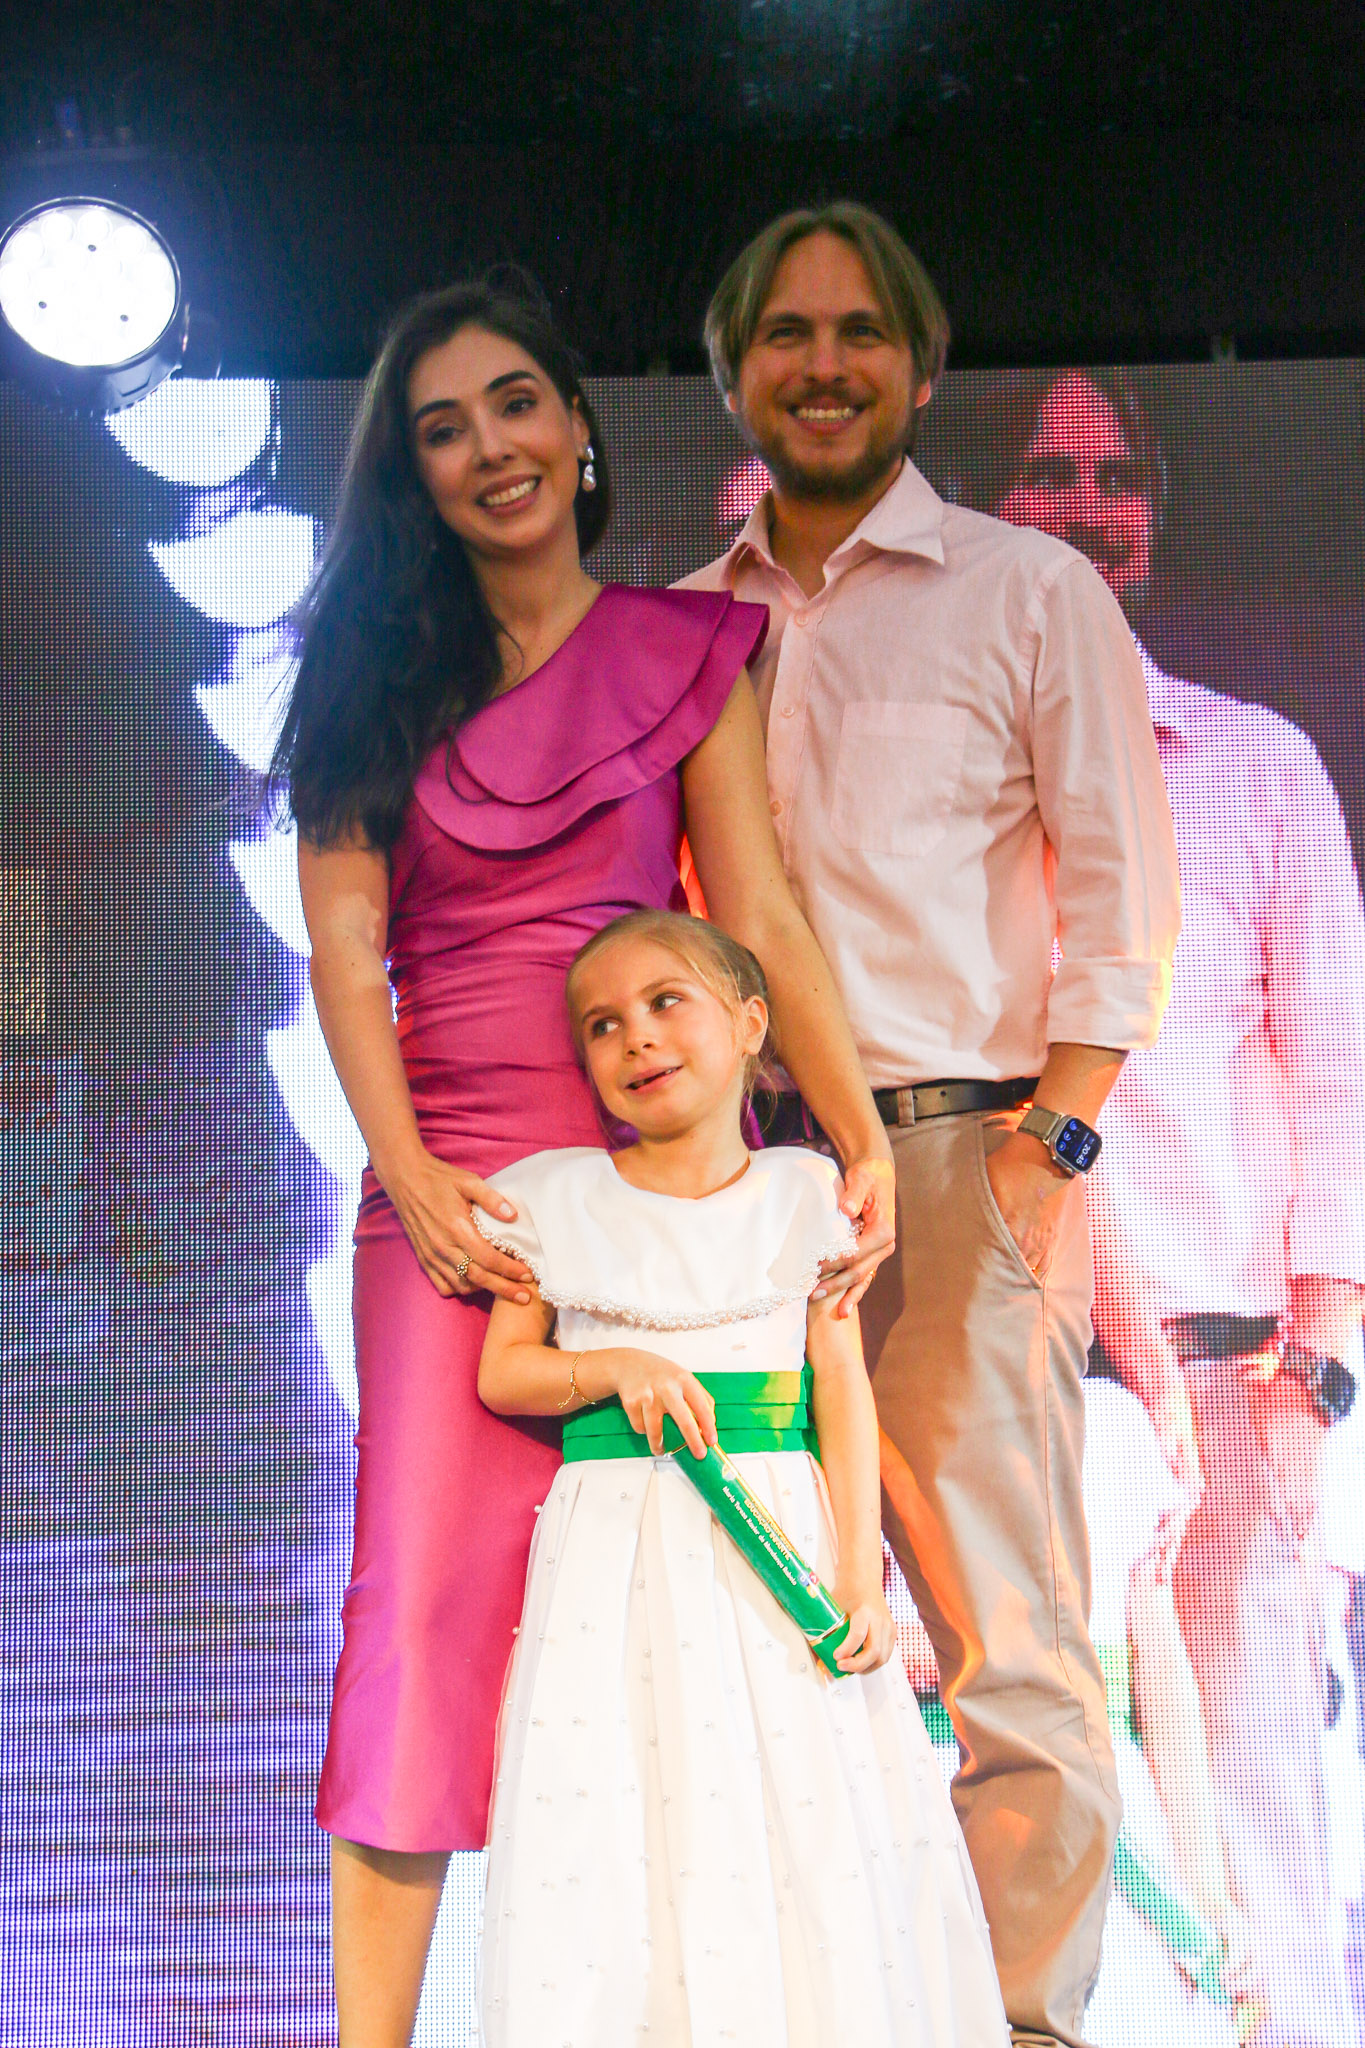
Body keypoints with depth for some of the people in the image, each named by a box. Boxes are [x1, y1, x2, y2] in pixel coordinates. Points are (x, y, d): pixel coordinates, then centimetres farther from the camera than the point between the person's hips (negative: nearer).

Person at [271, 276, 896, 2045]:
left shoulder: (688, 652, 10)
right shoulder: (384, 680, 13)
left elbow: (759, 919, 2)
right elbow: (345, 949, 5)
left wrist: (863, 1138, -11)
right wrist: (410, 1173, -8)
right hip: (447, 1182, 1)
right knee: (426, 1588, -7)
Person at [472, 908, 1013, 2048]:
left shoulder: (802, 1194, 7)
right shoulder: (559, 1200, 7)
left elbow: (844, 1386, 2)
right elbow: (502, 1371, 8)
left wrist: (859, 1573, -7)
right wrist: (616, 1367, -12)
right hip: (618, 1549, 0)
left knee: (815, 1828, -6)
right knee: (616, 1841, -9)